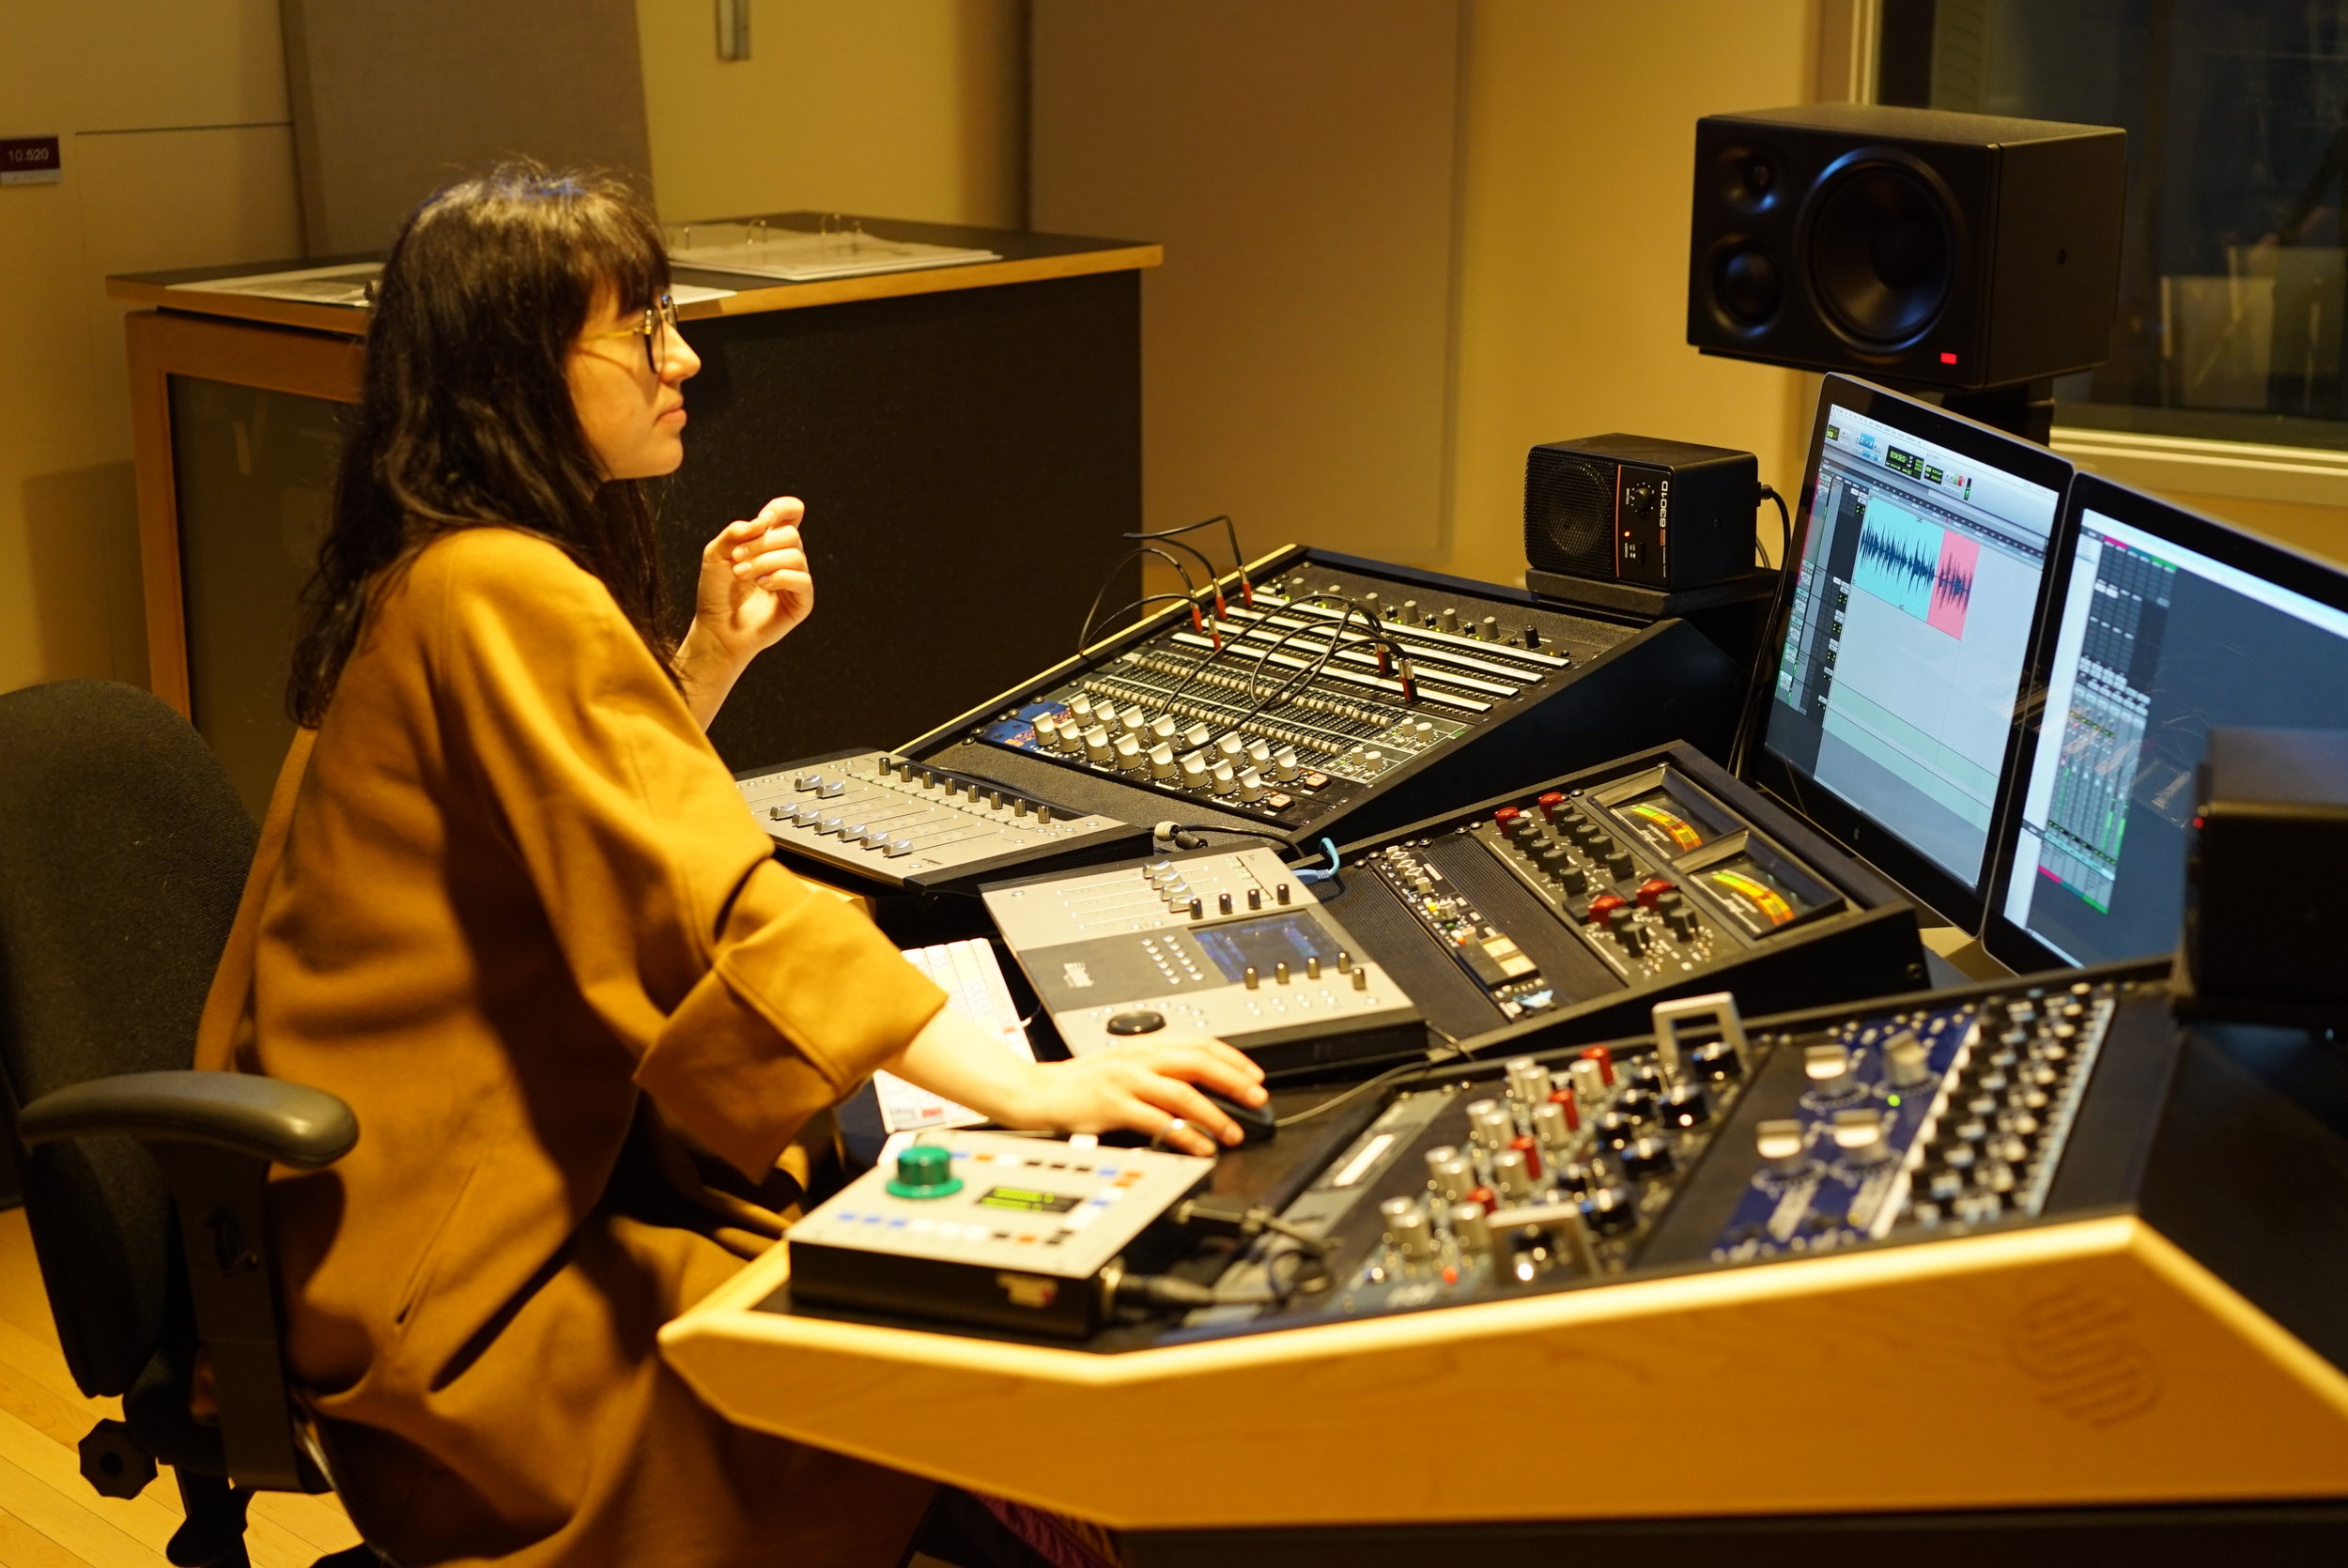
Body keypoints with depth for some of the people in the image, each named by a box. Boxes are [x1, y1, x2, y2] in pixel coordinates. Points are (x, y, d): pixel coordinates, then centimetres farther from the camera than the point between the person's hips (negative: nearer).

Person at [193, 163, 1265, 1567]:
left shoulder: (436, 564, 11)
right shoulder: (501, 592, -22)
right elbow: (706, 901, -32)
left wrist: (712, 653, 6)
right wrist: (1027, 1088, -37)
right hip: (460, 1277, -10)